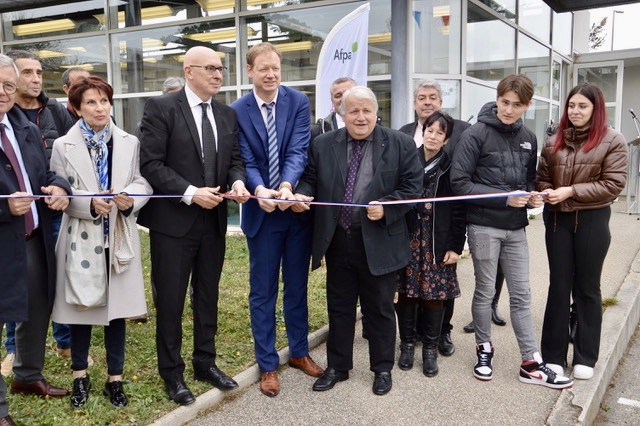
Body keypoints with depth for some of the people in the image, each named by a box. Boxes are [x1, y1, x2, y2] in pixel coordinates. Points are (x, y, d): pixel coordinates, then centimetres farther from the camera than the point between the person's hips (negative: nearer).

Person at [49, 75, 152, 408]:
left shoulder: (130, 143, 6)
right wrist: (91, 204, -21)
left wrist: (129, 198, -21)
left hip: (119, 237, 1)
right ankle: (80, 376, 27)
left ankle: (115, 378, 21)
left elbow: (143, 183, 0)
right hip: (81, 238, -1)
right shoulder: (63, 146, 1)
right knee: (81, 308, 9)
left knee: (116, 308, 7)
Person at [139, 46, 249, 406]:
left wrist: (238, 181, -11)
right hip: (173, 221, -5)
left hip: (214, 221, 6)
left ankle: (206, 363, 31)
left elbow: (235, 159, 11)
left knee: (208, 296, 16)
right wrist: (190, 193, -21)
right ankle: (172, 373, 22)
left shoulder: (227, 114, 9)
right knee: (170, 301, 6)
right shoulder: (161, 108, -9)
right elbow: (150, 163, -14)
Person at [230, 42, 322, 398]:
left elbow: (298, 150, -13)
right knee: (263, 291, 8)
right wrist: (260, 191, -30)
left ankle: (300, 352, 33)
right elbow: (246, 161, -9)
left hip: (298, 208, 1)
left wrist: (286, 186, -31)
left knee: (297, 286, 15)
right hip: (261, 212, -1)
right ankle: (268, 364, 22)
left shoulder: (299, 102, -3)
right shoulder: (238, 111, -4)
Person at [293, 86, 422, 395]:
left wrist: (386, 207, -19)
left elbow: (412, 186, -4)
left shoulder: (400, 144, -3)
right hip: (337, 241, 3)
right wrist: (302, 195, -13)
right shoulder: (323, 145, 4)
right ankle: (337, 367, 30)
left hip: (379, 242, -2)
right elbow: (310, 179, 9)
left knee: (379, 309, 10)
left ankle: (382, 368, 28)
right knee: (338, 307, 14)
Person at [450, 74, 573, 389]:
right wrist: (505, 198, -19)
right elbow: (460, 183, -14)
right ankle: (484, 349, 27)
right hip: (484, 227, -5)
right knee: (485, 291, 8)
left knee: (521, 295, 8)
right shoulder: (476, 134, -10)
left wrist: (532, 195, -5)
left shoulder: (528, 139, 8)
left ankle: (531, 363, 16)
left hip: (515, 228, 5)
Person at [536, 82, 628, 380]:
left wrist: (571, 191, -17)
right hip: (557, 218, 3)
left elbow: (614, 183, -11)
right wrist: (547, 192, -11)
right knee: (559, 285, 8)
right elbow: (542, 176, 11)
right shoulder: (555, 141, 6)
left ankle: (585, 357, 21)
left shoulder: (612, 141, -5)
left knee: (586, 288, 9)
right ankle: (554, 355, 16)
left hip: (592, 220, -3)